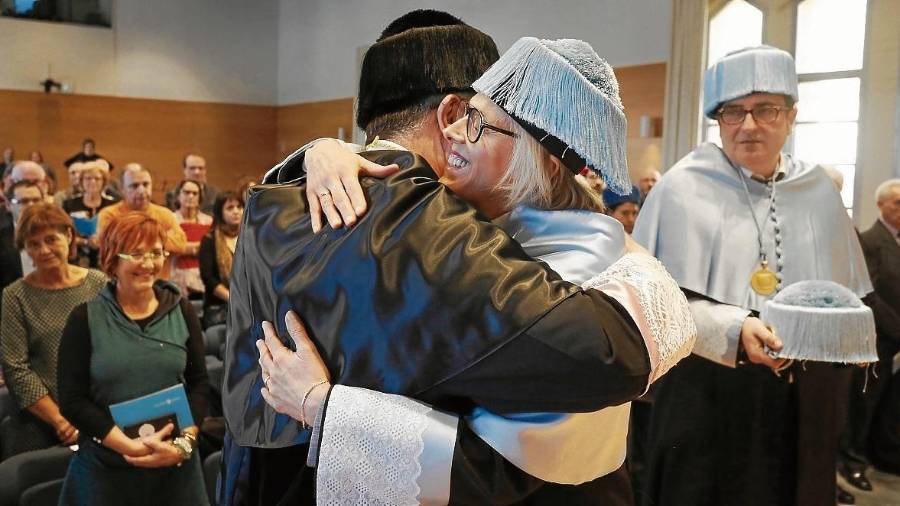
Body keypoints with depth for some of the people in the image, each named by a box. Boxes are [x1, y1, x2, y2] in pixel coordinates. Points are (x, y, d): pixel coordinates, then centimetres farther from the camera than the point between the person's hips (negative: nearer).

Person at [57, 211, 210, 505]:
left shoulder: (181, 310, 2)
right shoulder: (85, 318, -4)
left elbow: (199, 382, 3)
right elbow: (72, 399, -6)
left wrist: (184, 442, -11)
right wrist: (129, 446, -16)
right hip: (105, 466, -1)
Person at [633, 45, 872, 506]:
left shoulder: (819, 191, 7)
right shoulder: (684, 187, -8)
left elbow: (845, 292, 14)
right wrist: (734, 330, -25)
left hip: (802, 393, 4)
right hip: (708, 390, -4)